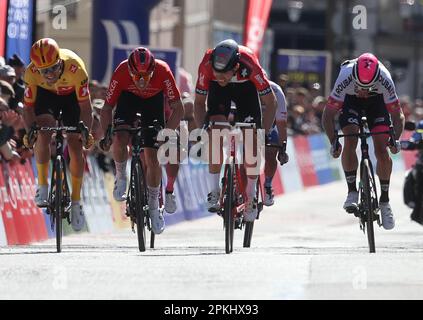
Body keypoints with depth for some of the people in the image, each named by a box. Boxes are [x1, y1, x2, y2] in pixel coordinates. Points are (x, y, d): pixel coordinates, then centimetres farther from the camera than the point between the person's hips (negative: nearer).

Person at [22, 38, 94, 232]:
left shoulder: (75, 68, -39)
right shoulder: (31, 73, -33)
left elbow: (85, 106, -32)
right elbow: (28, 106, -23)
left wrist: (86, 132, -44)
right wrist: (30, 130, -40)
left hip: (72, 95, -1)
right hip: (45, 94, 1)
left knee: (75, 147, -6)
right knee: (43, 134, -27)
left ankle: (76, 202, 9)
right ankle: (43, 185, -10)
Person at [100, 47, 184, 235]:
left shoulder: (163, 71, -35)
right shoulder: (121, 73, -34)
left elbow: (178, 109, -29)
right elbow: (107, 108, -22)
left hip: (154, 101, 0)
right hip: (128, 98, 0)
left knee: (152, 159, -5)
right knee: (120, 139, -28)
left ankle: (153, 205, 15)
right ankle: (121, 176, 3)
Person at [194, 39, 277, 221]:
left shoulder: (249, 64, -40)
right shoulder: (207, 64, -36)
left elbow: (271, 102, -27)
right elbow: (199, 102, -19)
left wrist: (264, 134, -32)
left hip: (246, 86, -1)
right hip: (218, 91, 1)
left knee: (251, 140, -10)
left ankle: (251, 196, 4)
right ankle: (215, 190, -12)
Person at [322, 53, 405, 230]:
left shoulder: (385, 79, -36)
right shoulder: (345, 77, -38)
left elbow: (397, 115, -27)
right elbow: (328, 114, -32)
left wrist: (395, 139, -41)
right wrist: (333, 142, -41)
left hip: (376, 101, 0)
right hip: (350, 101, 0)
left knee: (381, 150, -11)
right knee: (350, 141, -24)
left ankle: (385, 201, 1)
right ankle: (352, 192, -13)